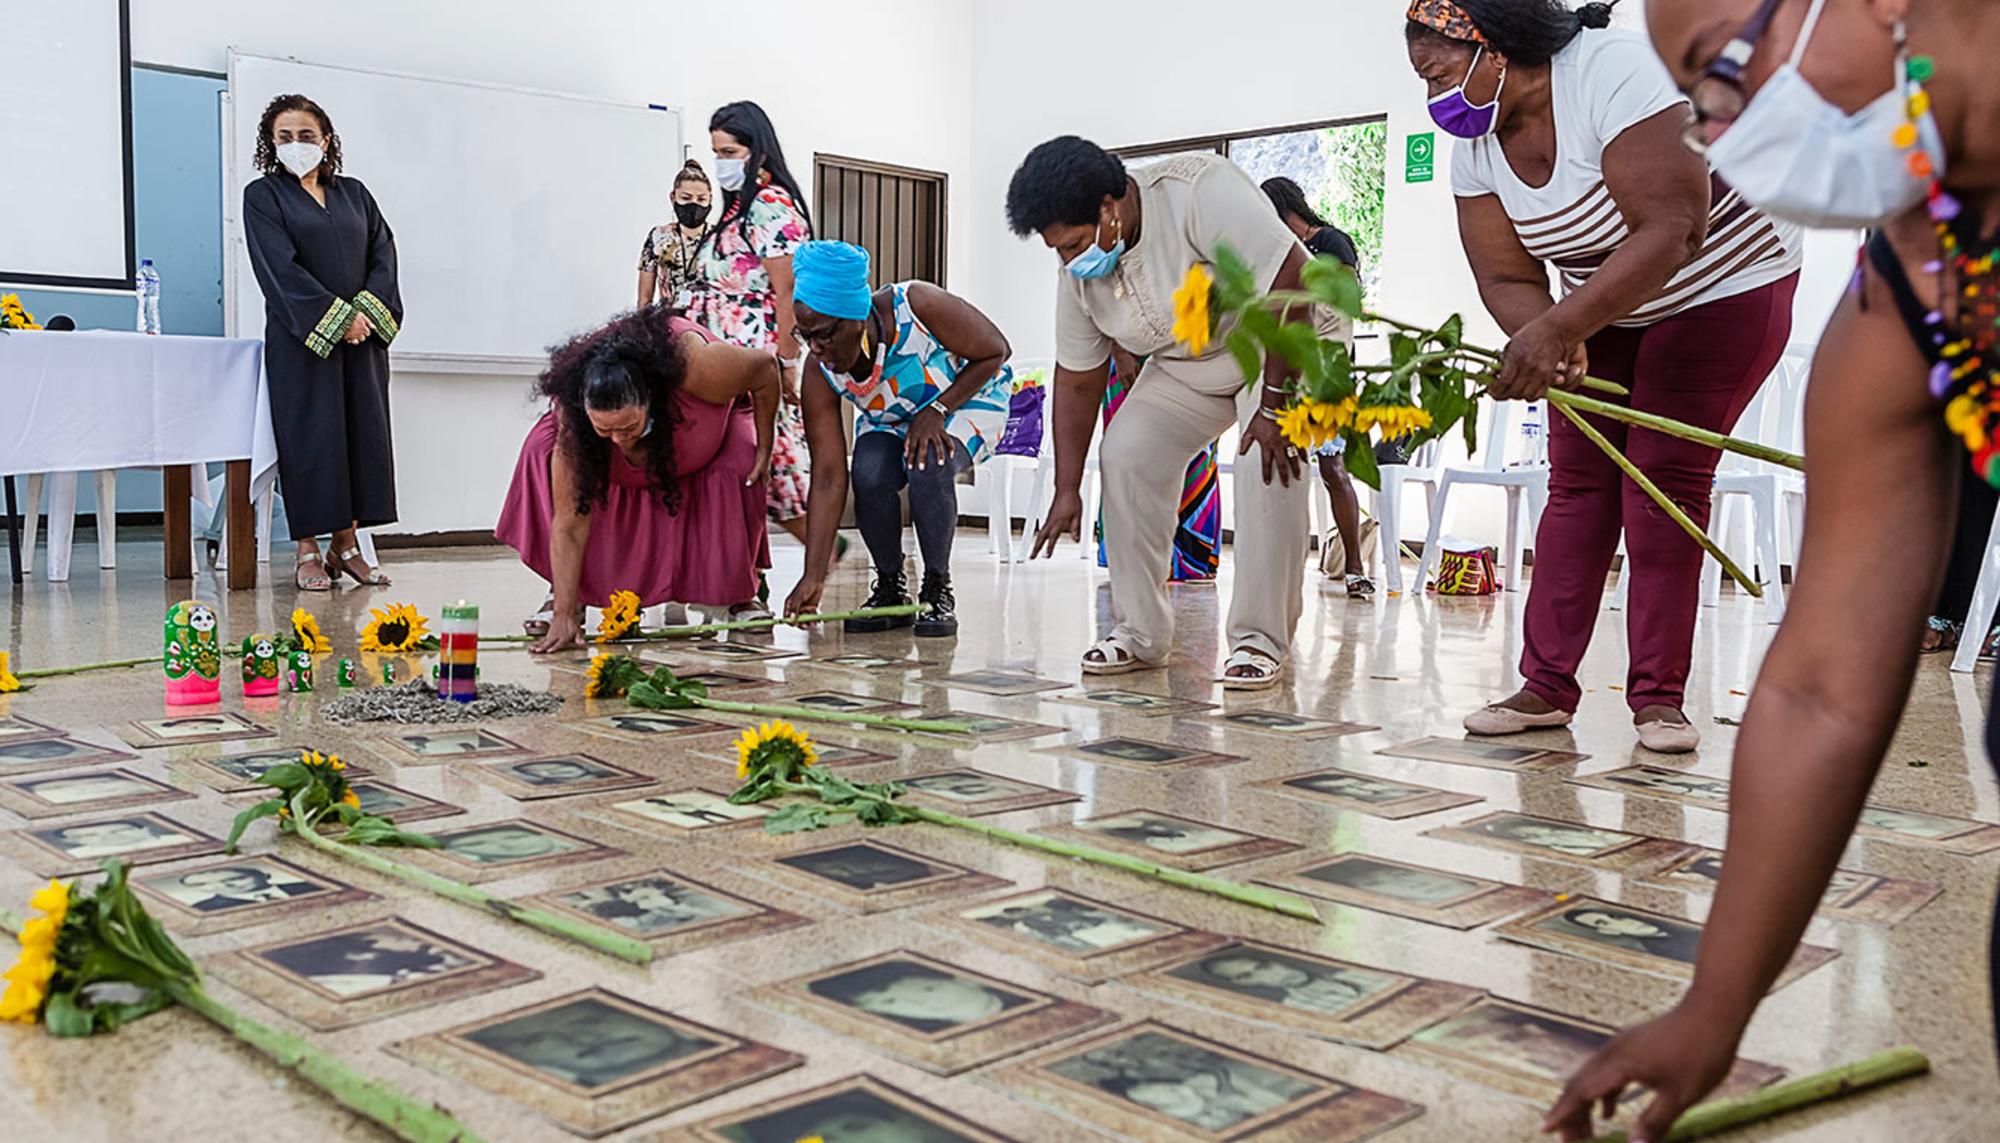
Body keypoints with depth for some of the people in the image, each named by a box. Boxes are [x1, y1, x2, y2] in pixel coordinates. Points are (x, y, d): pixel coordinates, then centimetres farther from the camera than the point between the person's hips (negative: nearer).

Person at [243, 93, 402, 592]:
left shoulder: (353, 193, 15)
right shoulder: (263, 195, 2)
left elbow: (383, 253, 7)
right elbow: (280, 268, -8)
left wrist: (368, 309, -10)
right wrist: (337, 318, -15)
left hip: (360, 334, 4)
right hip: (301, 340, -4)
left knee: (362, 435, 3)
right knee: (310, 436, -4)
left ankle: (347, 545, 10)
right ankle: (308, 552, 2)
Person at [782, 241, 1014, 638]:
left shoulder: (918, 305, -34)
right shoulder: (819, 372, -24)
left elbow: (996, 351, -18)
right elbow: (828, 478, -23)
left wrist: (936, 411, -28)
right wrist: (813, 577, -28)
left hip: (967, 399, -3)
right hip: (888, 422, 3)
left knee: (927, 465, -34)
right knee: (870, 475, -29)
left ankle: (938, 590, -15)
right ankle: (890, 589, -6)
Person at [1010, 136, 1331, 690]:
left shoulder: (1200, 192, -33)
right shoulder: (1079, 272, -12)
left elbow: (1291, 282, -33)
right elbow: (1077, 381, -3)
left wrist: (1274, 405, -32)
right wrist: (1067, 489, -4)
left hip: (1286, 343, -6)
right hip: (1186, 364, 6)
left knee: (1266, 467, -27)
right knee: (1125, 453, -11)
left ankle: (1261, 641, -17)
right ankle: (1140, 635, -3)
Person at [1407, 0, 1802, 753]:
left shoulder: (1617, 74, -30)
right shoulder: (1475, 148, -9)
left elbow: (1671, 229, -36)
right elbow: (1507, 280, -10)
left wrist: (1557, 328, -44)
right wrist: (1554, 344, -32)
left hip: (1722, 286, -6)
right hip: (1605, 308, 6)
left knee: (1665, 480, -12)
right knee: (1577, 479, -2)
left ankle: (1658, 697, -6)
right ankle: (1546, 686, 0)